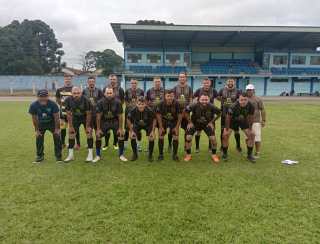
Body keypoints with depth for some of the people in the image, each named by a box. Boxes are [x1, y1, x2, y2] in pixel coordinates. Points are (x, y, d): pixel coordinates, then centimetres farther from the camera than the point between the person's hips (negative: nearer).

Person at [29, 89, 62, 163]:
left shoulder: (53, 104, -29)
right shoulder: (33, 105, -24)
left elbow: (56, 117, -18)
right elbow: (34, 118, -11)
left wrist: (57, 129, -12)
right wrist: (37, 130, -5)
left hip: (52, 122, -2)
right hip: (41, 123, 2)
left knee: (57, 137, -8)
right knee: (39, 138, 1)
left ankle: (58, 156, 6)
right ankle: (40, 156, 20)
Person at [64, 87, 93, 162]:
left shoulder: (86, 100, -29)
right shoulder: (68, 100, -21)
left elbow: (88, 114, -20)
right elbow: (69, 114, -11)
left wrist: (87, 126, -17)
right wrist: (70, 126, -10)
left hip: (85, 117, -3)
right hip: (75, 117, 3)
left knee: (89, 133, -12)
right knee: (71, 133, -1)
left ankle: (90, 154, -3)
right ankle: (71, 155, 10)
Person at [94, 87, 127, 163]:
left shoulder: (117, 102, -18)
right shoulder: (100, 102, -17)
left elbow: (120, 116, -11)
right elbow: (98, 116, -11)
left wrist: (120, 128, -10)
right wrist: (98, 129, -10)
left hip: (115, 121, 0)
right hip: (104, 121, 0)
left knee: (121, 135, -11)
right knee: (98, 136, -10)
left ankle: (121, 155, 8)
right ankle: (98, 156, 9)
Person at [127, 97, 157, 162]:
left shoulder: (150, 111, -34)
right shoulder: (133, 111, -31)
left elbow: (154, 120, -15)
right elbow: (129, 120, -11)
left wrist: (153, 131, -17)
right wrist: (131, 131, -12)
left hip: (148, 125, -1)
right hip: (137, 125, 1)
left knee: (151, 139, -16)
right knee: (132, 137, -15)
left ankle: (150, 155, 7)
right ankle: (135, 154, 8)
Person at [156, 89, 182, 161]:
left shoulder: (176, 104, -24)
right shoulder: (161, 104, -22)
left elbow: (180, 116, -14)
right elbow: (158, 115, -11)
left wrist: (177, 127, -13)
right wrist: (161, 127, -11)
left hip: (174, 121, 0)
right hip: (163, 121, 1)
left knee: (176, 138, -8)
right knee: (160, 137, -6)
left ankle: (175, 155, 9)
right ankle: (160, 154, 9)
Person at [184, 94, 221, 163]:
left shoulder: (211, 107, -25)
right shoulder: (195, 106, -29)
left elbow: (219, 113, -6)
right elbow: (186, 111, -12)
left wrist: (212, 122, -7)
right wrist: (189, 122, -9)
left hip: (207, 124, 1)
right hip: (194, 123, 0)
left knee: (213, 138, -11)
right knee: (188, 138, -12)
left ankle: (214, 155, 14)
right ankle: (188, 155, 10)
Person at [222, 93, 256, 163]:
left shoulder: (251, 106, -25)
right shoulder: (233, 106, -35)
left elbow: (251, 117, -8)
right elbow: (228, 118, -22)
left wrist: (250, 129, -3)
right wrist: (227, 130, -16)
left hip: (243, 120, 3)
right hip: (233, 120, -3)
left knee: (251, 135, -5)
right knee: (225, 135, -14)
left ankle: (249, 155, 11)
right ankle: (224, 154, 6)